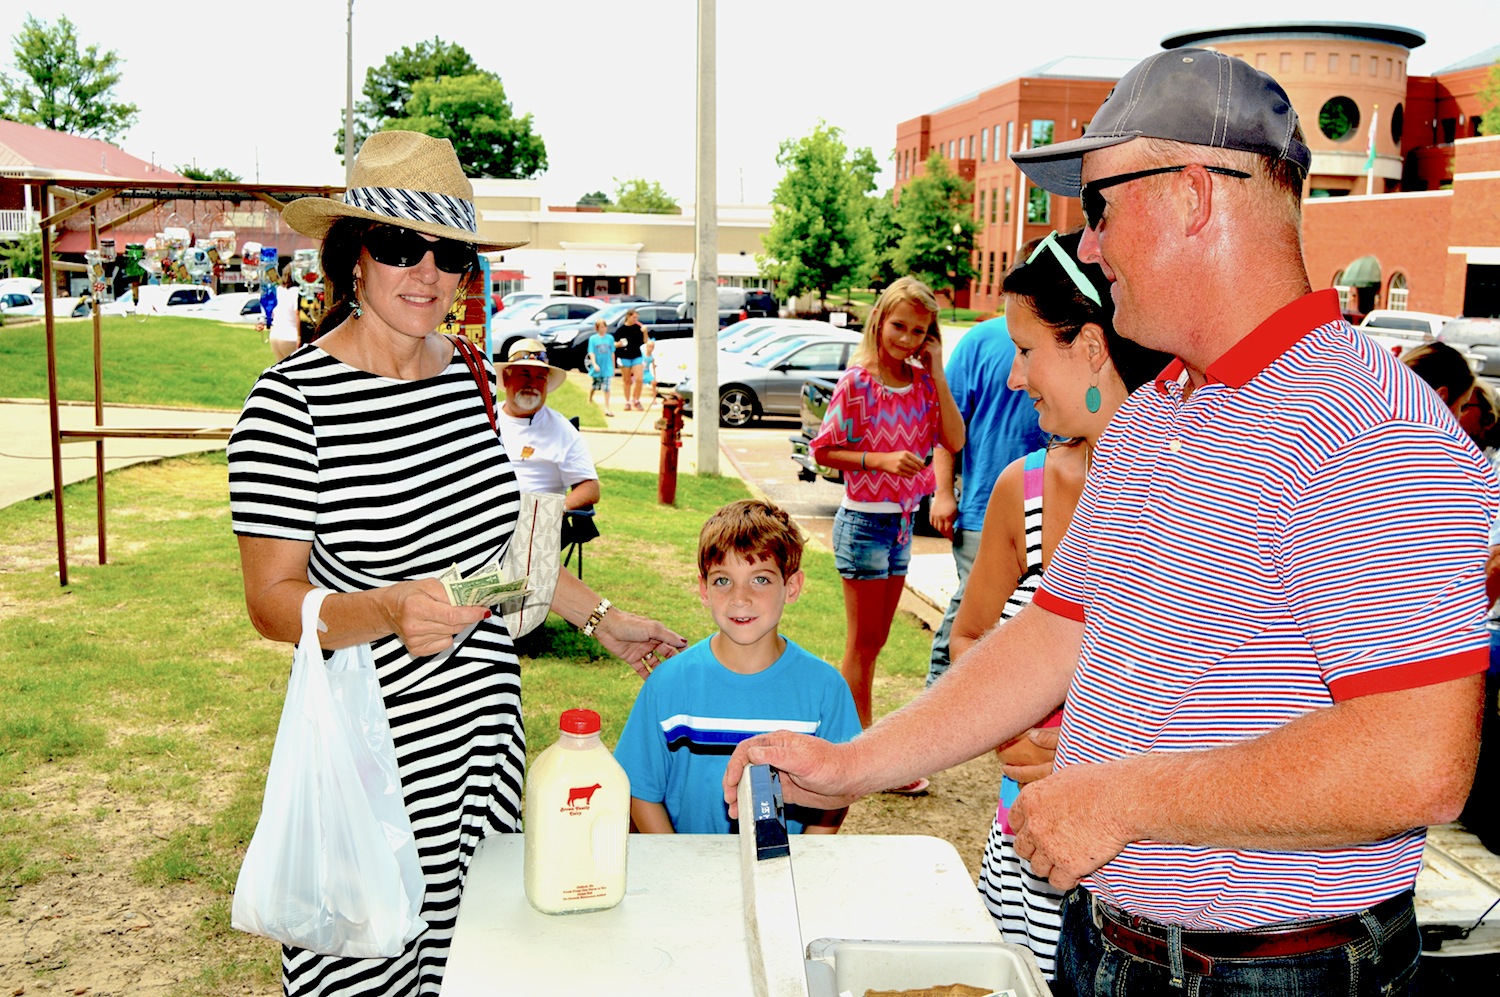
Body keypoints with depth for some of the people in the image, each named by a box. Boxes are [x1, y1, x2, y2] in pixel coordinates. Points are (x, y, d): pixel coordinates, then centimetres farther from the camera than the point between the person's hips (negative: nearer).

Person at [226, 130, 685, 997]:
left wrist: (601, 616, 18)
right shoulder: (291, 403, -15)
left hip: (486, 728, 6)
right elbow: (273, 601, -13)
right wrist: (392, 611, -30)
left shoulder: (473, 374, 6)